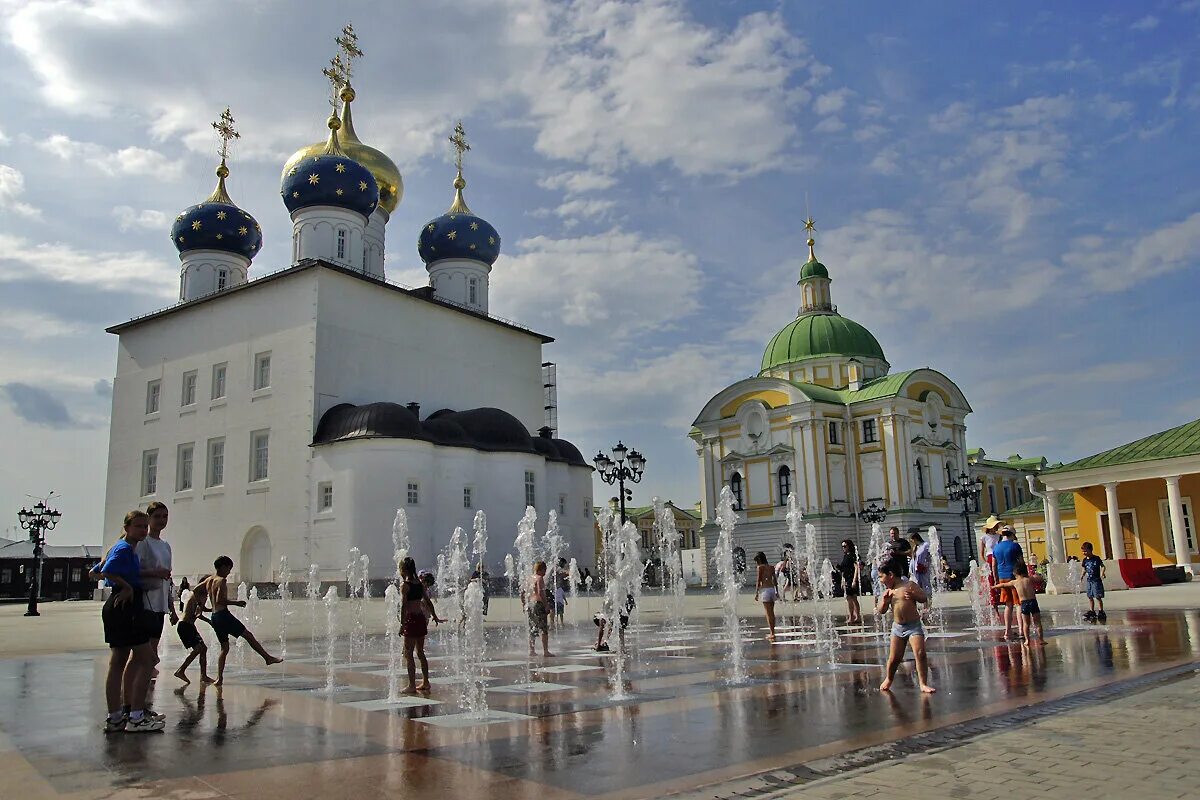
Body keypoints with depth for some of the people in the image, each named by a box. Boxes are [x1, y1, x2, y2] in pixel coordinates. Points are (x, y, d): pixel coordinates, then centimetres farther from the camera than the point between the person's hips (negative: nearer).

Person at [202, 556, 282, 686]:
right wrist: (236, 603, -14)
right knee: (248, 635, 1)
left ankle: (219, 678, 3)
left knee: (224, 648, 11)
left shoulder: (209, 580, 14)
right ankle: (268, 658, 6)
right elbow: (219, 600, -22)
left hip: (214, 617, 9)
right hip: (223, 614, -9)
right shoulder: (222, 581, -11)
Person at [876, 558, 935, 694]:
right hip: (897, 627, 4)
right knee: (894, 658, 7)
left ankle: (923, 684, -4)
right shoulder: (888, 591, 8)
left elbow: (924, 598, -4)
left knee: (920, 653, -15)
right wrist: (884, 600, -8)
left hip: (914, 625, -4)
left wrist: (913, 595, -22)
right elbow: (881, 611, 9)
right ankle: (888, 679, 30)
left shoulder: (909, 585, -5)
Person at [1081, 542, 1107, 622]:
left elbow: (1102, 566, -6)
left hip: (1096, 580, -6)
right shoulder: (1085, 560, 7)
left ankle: (1101, 612, 5)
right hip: (1089, 581, 6)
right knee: (1090, 597, 9)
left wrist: (1102, 574, -20)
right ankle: (1092, 611, 18)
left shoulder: (1096, 558, -9)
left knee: (1097, 597, -6)